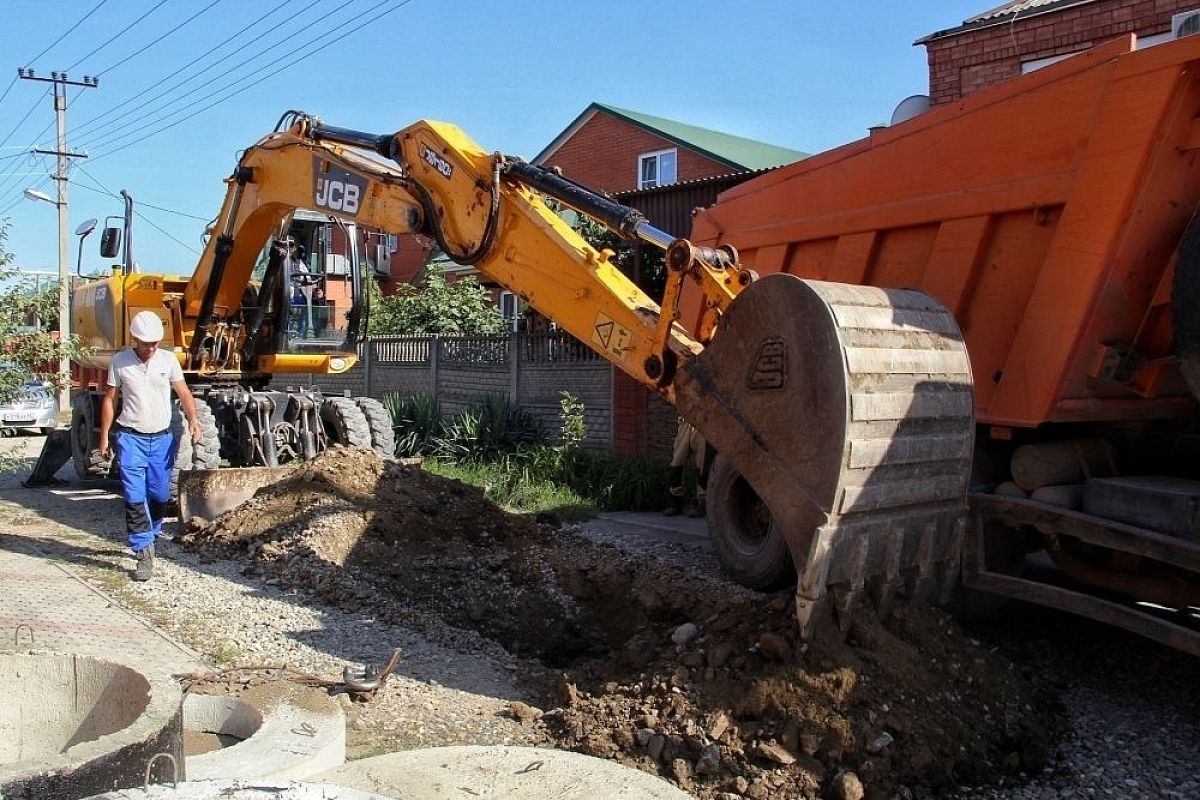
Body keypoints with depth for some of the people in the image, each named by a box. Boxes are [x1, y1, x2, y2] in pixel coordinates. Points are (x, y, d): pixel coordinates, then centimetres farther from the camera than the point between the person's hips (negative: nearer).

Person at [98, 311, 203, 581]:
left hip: (162, 438, 2)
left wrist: (193, 419, -17)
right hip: (131, 437, -2)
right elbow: (109, 400, 5)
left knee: (159, 495, 10)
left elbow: (183, 393, 1)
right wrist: (104, 437, 4)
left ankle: (150, 536, 34)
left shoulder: (168, 359, 2)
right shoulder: (119, 362, -1)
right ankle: (144, 553, -6)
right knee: (134, 497, -8)